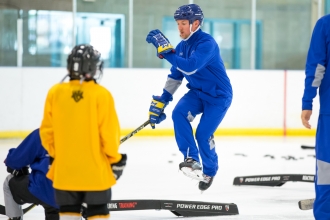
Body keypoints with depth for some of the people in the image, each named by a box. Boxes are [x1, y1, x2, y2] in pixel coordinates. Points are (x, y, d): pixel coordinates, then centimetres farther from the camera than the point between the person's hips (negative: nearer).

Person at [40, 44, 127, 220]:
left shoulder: (55, 92, -4)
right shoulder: (101, 95, -13)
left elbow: (47, 131, 2)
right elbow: (108, 133, -11)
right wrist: (115, 159, 4)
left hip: (64, 169, 2)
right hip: (96, 169, -2)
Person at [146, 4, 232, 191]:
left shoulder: (207, 43, -25)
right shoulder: (182, 46, 0)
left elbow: (190, 67, -40)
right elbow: (175, 76, 9)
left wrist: (166, 51, -44)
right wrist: (161, 102, 5)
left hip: (218, 95, -7)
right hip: (197, 92, 7)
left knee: (203, 134, -13)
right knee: (179, 113, -21)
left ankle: (209, 171, 15)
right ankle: (192, 159, -18)